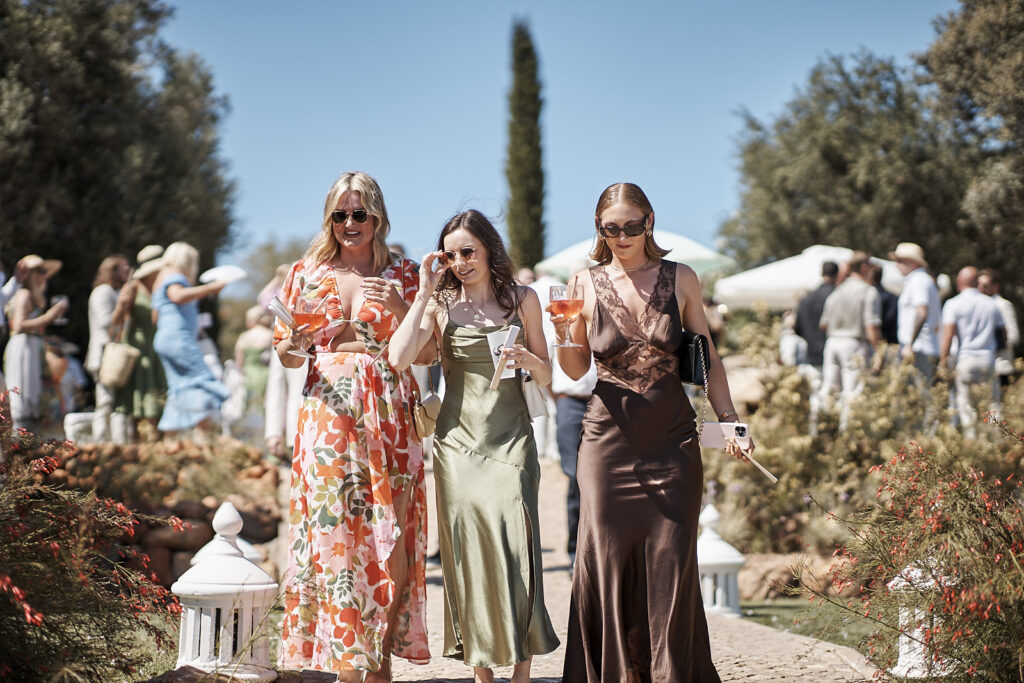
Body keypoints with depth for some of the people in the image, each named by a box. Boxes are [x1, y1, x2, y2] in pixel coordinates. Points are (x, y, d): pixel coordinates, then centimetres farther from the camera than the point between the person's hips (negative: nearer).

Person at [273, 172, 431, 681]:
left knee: (388, 532, -4)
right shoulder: (307, 272, 10)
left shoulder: (402, 274, 8)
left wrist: (399, 307, -11)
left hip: (388, 414, 0)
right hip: (328, 413, 0)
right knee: (332, 529, -5)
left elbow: (428, 353, 4)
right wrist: (297, 342, -10)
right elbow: (283, 354, 12)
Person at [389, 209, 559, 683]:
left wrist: (526, 358, -11)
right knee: (467, 550, -1)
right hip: (458, 439, 1)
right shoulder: (440, 304, 6)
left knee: (514, 545, -10)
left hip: (510, 440, -1)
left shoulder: (522, 299, 8)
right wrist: (424, 293, -5)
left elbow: (546, 376, 11)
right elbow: (398, 358, -10)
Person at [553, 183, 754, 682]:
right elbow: (576, 369, 8)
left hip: (672, 439, 0)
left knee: (671, 562, 1)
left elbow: (707, 357, 10)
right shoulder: (587, 284, 2)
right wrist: (565, 335, -12)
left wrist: (728, 419, 1)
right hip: (609, 437, 0)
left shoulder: (680, 280, 4)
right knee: (607, 557, 0)